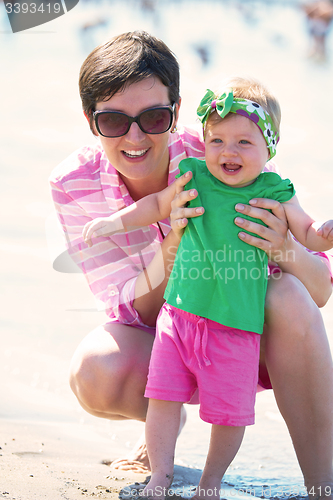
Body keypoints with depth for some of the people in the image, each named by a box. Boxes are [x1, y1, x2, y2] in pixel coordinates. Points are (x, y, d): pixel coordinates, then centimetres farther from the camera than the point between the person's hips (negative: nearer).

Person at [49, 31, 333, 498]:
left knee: (289, 298, -34)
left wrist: (285, 248, -44)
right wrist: (173, 243, -38)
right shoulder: (74, 184, -19)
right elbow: (137, 312, -18)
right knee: (94, 372, -31)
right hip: (157, 341, 1)